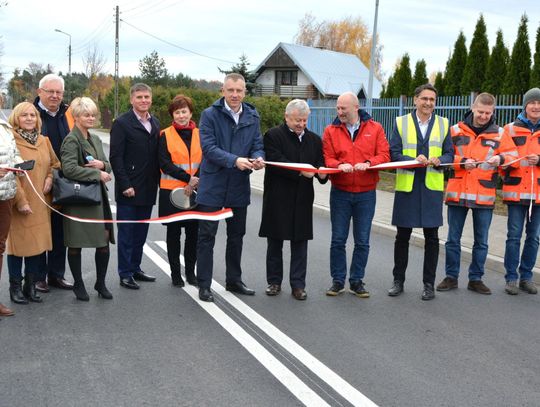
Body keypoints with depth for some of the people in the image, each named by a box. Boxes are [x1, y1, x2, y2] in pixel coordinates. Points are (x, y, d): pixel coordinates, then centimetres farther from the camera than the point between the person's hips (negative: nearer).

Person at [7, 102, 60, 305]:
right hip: (19, 203, -5)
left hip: (41, 203, 5)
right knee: (18, 243, 1)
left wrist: (50, 178, 2)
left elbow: (55, 163, 22)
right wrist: (20, 200, -15)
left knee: (38, 243, 7)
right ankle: (15, 287, 16)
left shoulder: (44, 141, 12)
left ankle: (30, 286, 21)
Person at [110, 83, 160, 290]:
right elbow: (115, 157, -11)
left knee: (140, 233, 14)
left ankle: (135, 268, 25)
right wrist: (125, 185, -15)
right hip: (128, 189, -6)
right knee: (126, 233, 2)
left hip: (148, 189, 6)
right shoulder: (122, 123, -7)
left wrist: (157, 181, 6)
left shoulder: (155, 124, 13)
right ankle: (125, 274, 10)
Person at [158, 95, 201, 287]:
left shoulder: (199, 134, 8)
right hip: (172, 190, -2)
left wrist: (194, 182, -13)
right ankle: (175, 272, 16)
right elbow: (164, 163, -8)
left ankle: (190, 271, 19)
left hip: (195, 191, 2)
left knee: (193, 232, 6)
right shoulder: (165, 135, 1)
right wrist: (188, 178, -15)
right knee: (173, 232, 5)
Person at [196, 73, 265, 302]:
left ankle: (234, 281, 29)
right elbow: (208, 147, -15)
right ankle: (204, 285, 9)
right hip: (213, 185, -4)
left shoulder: (252, 117, 7)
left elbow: (257, 145, 7)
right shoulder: (210, 115, -7)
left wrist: (259, 158, -17)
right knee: (206, 236, 0)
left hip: (239, 186, 5)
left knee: (236, 236, 15)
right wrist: (234, 160, -27)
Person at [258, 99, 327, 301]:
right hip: (278, 199, -3)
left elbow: (321, 164, 8)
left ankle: (298, 284, 13)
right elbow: (276, 163, -17)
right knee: (275, 243, 8)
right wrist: (300, 171, -25)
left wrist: (322, 173, -16)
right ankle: (274, 281, 21)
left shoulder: (314, 140, 11)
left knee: (300, 243, 5)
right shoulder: (273, 136, -4)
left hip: (302, 200, 3)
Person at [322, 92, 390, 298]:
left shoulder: (374, 128, 3)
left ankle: (357, 281, 19)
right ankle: (338, 281, 16)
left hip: (366, 194, 0)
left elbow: (384, 155, -3)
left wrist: (368, 163, -21)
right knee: (338, 240, 4)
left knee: (362, 241, 7)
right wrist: (339, 165, -23)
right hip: (340, 193, 0)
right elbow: (327, 159, -2)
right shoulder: (331, 130, 4)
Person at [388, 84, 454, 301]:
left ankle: (429, 283, 16)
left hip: (432, 187, 1)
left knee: (431, 237, 5)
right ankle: (398, 281, 20)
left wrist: (439, 160, -16)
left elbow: (450, 154, 6)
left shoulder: (443, 124, 9)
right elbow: (393, 153, -3)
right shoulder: (401, 122, 4)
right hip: (406, 186, -1)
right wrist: (414, 160, -21)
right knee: (402, 236, 7)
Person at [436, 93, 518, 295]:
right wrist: (462, 162, -16)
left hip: (485, 195, 1)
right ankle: (451, 277, 18)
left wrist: (501, 158, -17)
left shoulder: (499, 133, 4)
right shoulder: (456, 130, 3)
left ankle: (476, 278, 20)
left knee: (481, 241, 8)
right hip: (457, 193, 0)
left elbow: (513, 155, 4)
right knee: (453, 239, 7)